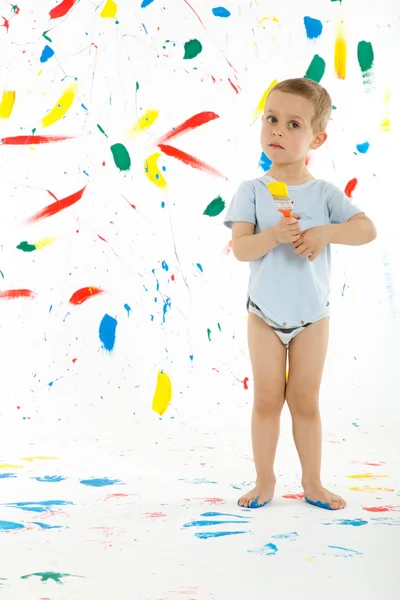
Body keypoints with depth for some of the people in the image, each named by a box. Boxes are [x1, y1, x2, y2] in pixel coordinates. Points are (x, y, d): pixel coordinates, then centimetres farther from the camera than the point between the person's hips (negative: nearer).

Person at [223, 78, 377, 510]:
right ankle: (265, 481, 22)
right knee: (267, 399, 7)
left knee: (305, 401, 10)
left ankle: (312, 481, 23)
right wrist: (273, 235, -32)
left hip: (312, 315, 1)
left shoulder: (325, 193, -3)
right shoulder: (251, 191, -5)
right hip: (265, 314, 0)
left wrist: (326, 233, -28)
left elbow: (368, 229, -13)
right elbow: (240, 248, -15)